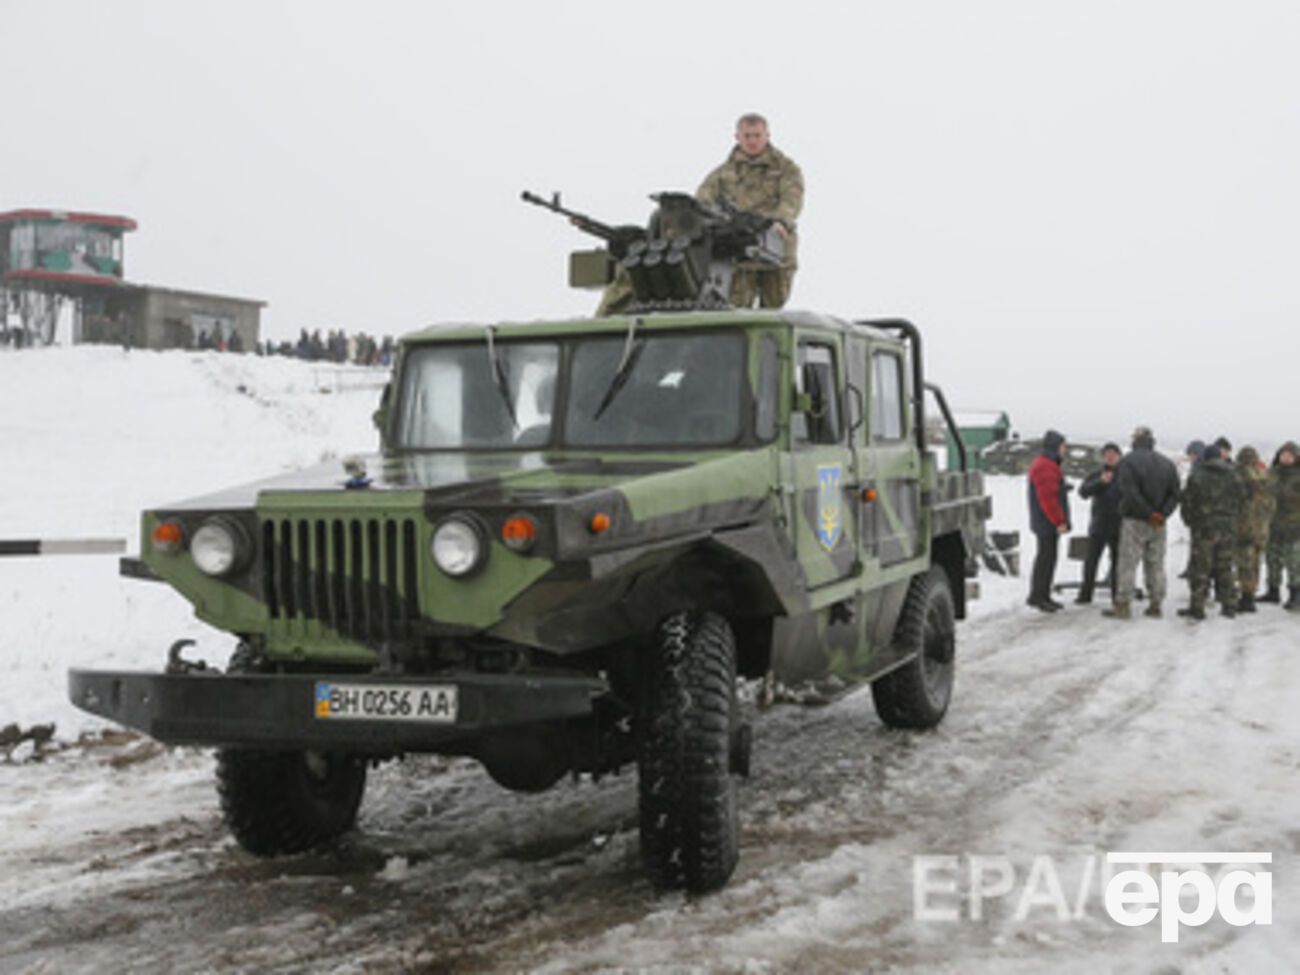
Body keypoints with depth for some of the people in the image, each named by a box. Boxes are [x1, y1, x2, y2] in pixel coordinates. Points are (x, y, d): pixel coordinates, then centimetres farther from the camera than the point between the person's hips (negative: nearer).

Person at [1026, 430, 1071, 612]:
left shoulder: (1049, 465, 20)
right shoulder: (1044, 467, -17)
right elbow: (1048, 498, -23)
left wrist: (1060, 520, 22)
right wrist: (1059, 521, -21)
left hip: (1049, 522, 11)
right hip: (1047, 522, -11)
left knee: (1048, 557, 13)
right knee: (1046, 557, -9)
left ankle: (1044, 596, 18)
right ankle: (1036, 596, -5)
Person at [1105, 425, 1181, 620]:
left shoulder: (1128, 461, -9)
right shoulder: (1167, 463, 9)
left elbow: (1130, 493, -18)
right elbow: (1175, 494, 4)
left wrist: (1150, 514, -12)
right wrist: (1162, 514, -4)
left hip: (1134, 522, -5)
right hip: (1158, 525, 5)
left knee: (1128, 564, -2)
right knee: (1156, 564, 11)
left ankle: (1123, 606, -4)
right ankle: (1155, 606, 13)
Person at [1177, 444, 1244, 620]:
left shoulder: (1197, 476, -8)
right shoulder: (1233, 476, 5)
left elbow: (1188, 500, -5)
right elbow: (1241, 499, 10)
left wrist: (1190, 521, 9)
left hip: (1204, 528, -4)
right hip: (1228, 527, 4)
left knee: (1200, 569, 0)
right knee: (1226, 569, 11)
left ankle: (1197, 607, 0)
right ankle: (1229, 606, 14)